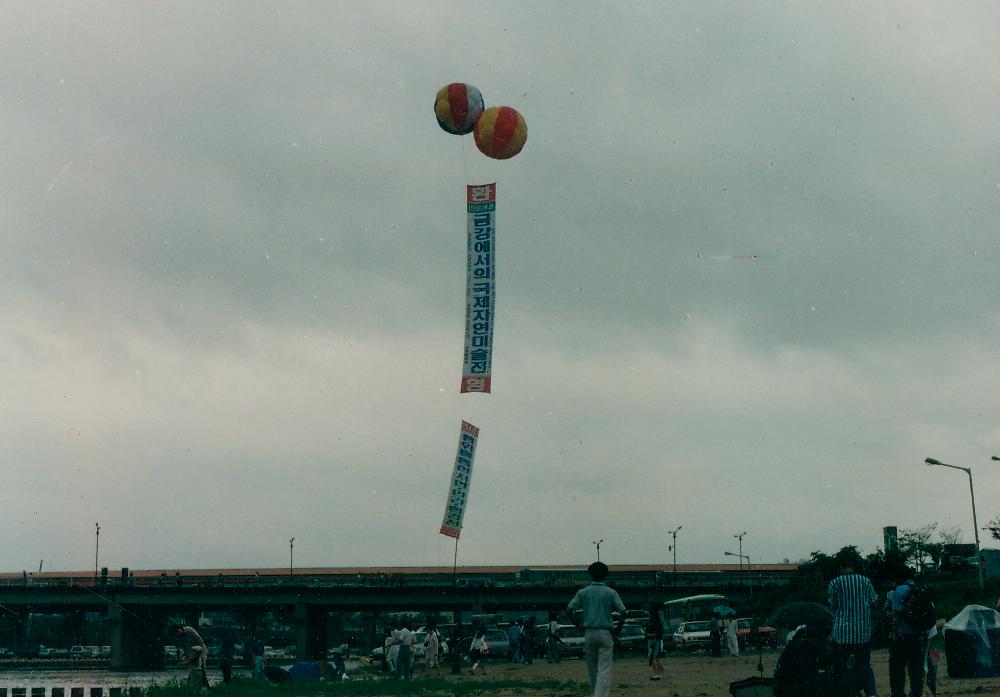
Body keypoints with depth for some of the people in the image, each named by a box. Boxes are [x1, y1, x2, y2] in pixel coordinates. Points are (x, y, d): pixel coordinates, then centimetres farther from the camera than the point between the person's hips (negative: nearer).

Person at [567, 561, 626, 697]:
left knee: (592, 667, 15)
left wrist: (578, 624, 9)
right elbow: (623, 611, -7)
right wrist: (619, 626, 7)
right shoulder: (611, 592, 0)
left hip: (588, 633, 2)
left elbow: (569, 609, -2)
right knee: (604, 669, -3)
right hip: (605, 634, -2)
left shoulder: (582, 592, 5)